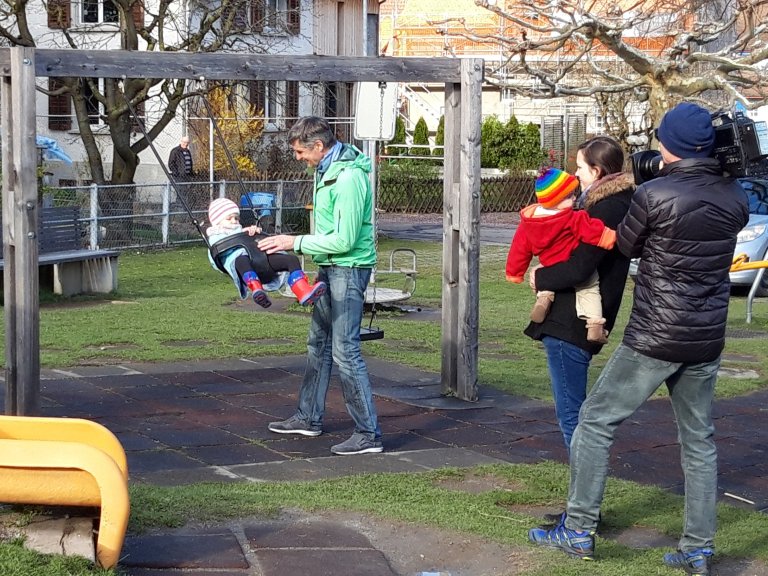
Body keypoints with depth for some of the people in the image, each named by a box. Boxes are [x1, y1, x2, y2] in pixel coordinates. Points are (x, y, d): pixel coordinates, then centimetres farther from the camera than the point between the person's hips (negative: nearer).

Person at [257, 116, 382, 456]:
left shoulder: (348, 177, -21)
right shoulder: (328, 170, 11)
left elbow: (344, 240, -23)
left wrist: (296, 243, -16)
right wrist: (295, 243, 11)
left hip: (348, 268, -11)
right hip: (332, 267, 11)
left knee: (345, 350, -10)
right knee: (319, 342, 18)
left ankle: (368, 434, -7)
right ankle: (309, 418, 31)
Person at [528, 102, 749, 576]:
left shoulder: (654, 195, -15)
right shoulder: (735, 198, 1)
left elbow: (626, 247, 0)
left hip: (654, 339, -5)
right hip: (708, 340, 6)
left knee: (596, 421, 6)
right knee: (699, 438, 14)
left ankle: (579, 530, 9)